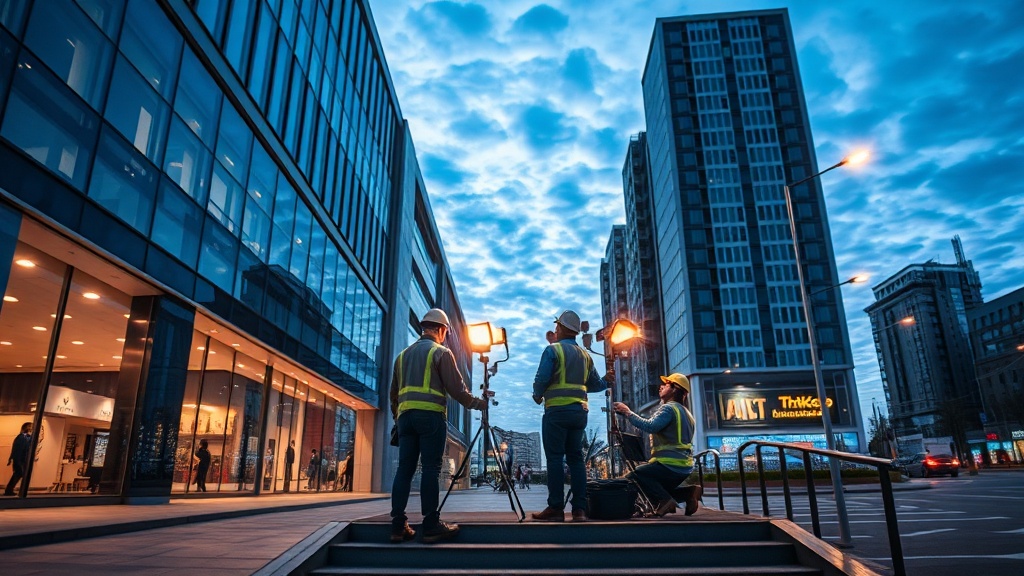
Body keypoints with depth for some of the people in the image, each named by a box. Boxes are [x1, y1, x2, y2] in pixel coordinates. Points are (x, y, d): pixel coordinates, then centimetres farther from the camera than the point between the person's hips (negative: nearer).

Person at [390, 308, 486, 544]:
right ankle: (431, 526, -6)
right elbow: (456, 387, -4)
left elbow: (394, 392, 22)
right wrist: (478, 403, 10)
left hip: (405, 415, 6)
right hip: (431, 415, -6)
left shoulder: (403, 354, 20)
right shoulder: (441, 352, 1)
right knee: (431, 469, -6)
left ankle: (398, 526, 2)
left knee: (404, 469, 4)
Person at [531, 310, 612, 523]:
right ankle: (580, 509, 5)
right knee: (576, 458, 7)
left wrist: (537, 396, 9)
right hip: (579, 411, 6)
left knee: (555, 458, -3)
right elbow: (595, 384, 17)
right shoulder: (585, 355, 14)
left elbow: (541, 379, -10)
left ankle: (556, 508, -3)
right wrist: (606, 380, 38)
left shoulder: (553, 350, -4)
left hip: (557, 410, -6)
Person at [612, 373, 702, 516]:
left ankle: (664, 500, -18)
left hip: (670, 465, -10)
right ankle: (687, 492, 5)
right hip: (685, 467, 10)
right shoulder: (686, 413, 20)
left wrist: (628, 413, -19)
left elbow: (650, 426, -27)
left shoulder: (669, 408, -11)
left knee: (631, 477, -9)